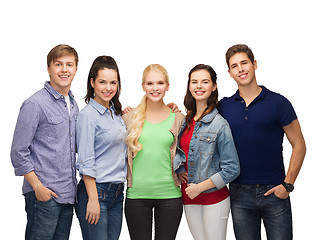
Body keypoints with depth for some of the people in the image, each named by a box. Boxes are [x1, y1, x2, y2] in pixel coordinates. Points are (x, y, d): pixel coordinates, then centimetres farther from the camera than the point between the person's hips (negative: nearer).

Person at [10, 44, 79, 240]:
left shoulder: (73, 105, 13)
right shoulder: (35, 104, -10)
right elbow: (19, 152, -11)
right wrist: (38, 187, -14)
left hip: (68, 194, 7)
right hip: (44, 194, -7)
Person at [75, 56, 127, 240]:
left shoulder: (116, 112, 12)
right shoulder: (88, 115, -11)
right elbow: (86, 163, -14)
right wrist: (93, 200, -18)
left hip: (117, 191, 7)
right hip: (96, 191, -7)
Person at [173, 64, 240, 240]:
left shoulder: (219, 124, -11)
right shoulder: (185, 121, 7)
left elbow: (232, 169, -13)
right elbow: (179, 151, 23)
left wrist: (200, 187, -13)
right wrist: (178, 170, 3)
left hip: (214, 197, -5)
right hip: (189, 198, 5)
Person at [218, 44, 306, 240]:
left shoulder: (278, 102, -2)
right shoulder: (223, 106, 6)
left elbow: (299, 145, 1)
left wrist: (287, 184, -7)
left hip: (274, 192, -2)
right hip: (239, 193, 2)